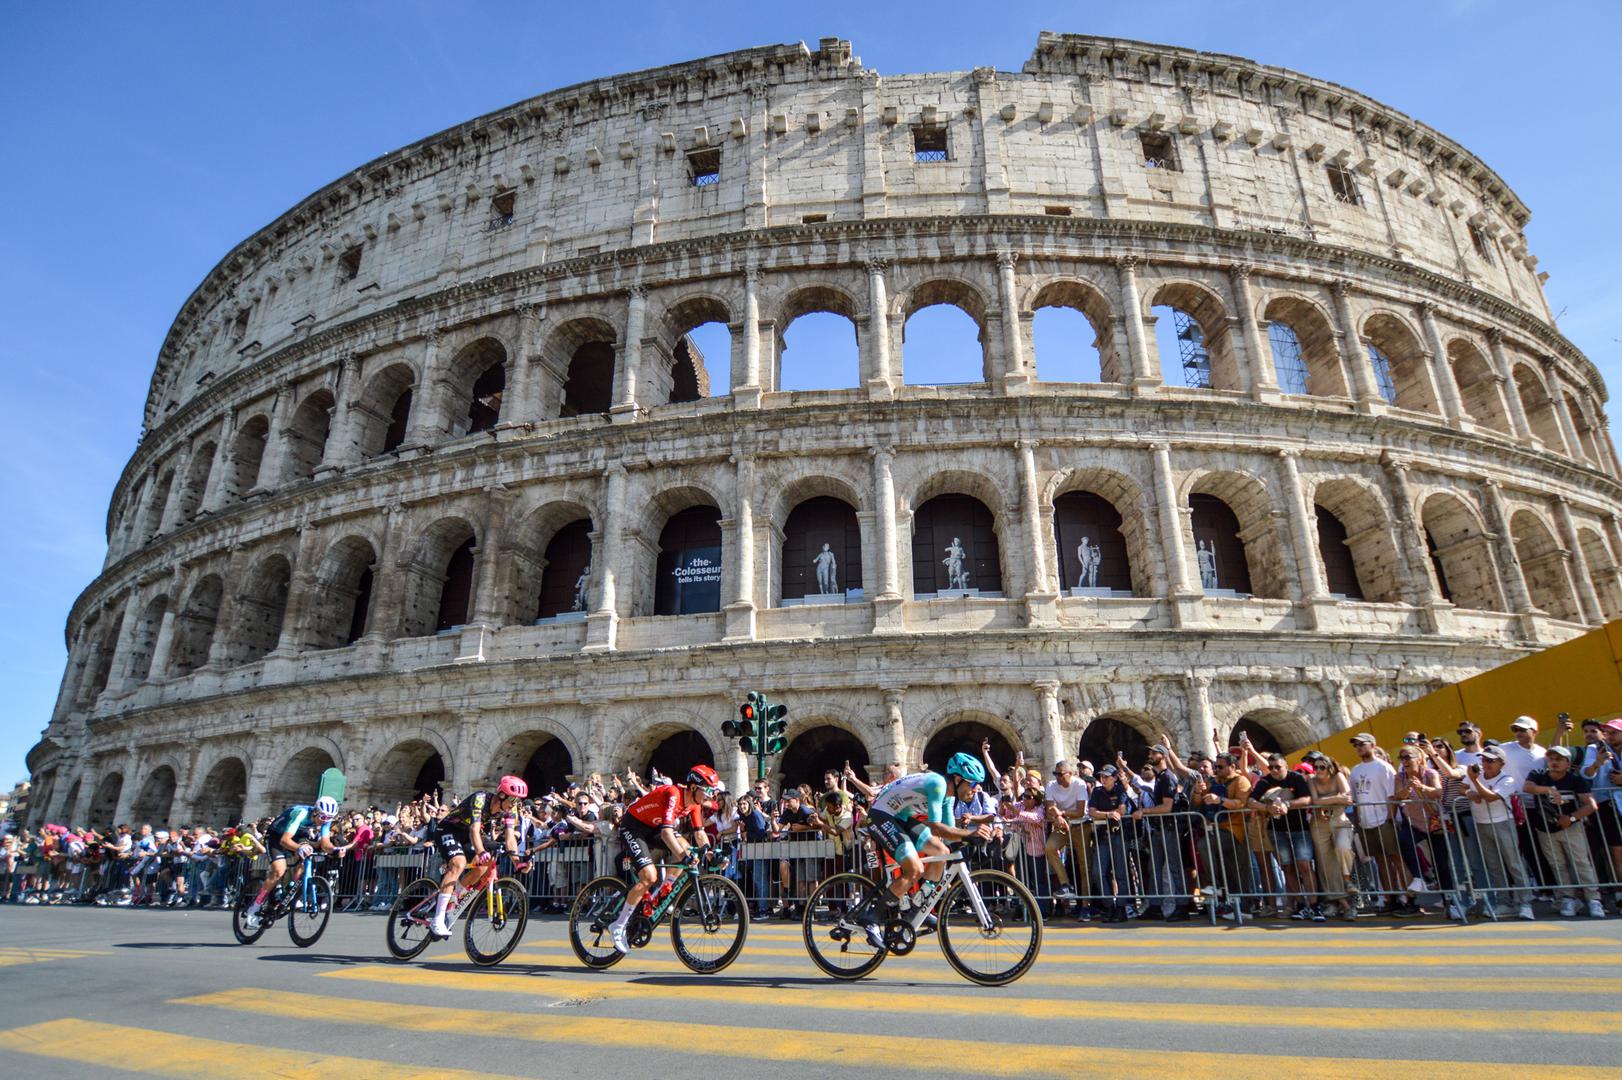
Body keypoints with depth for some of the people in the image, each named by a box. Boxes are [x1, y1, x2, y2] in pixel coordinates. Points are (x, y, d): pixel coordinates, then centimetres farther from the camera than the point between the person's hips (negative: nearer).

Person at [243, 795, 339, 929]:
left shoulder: (325, 820, -17)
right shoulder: (301, 813, -35)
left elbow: (325, 843, -21)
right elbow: (285, 840, -42)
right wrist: (299, 847, -60)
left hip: (296, 838, 6)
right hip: (276, 837, -6)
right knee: (279, 871, -23)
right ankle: (252, 911, -13)